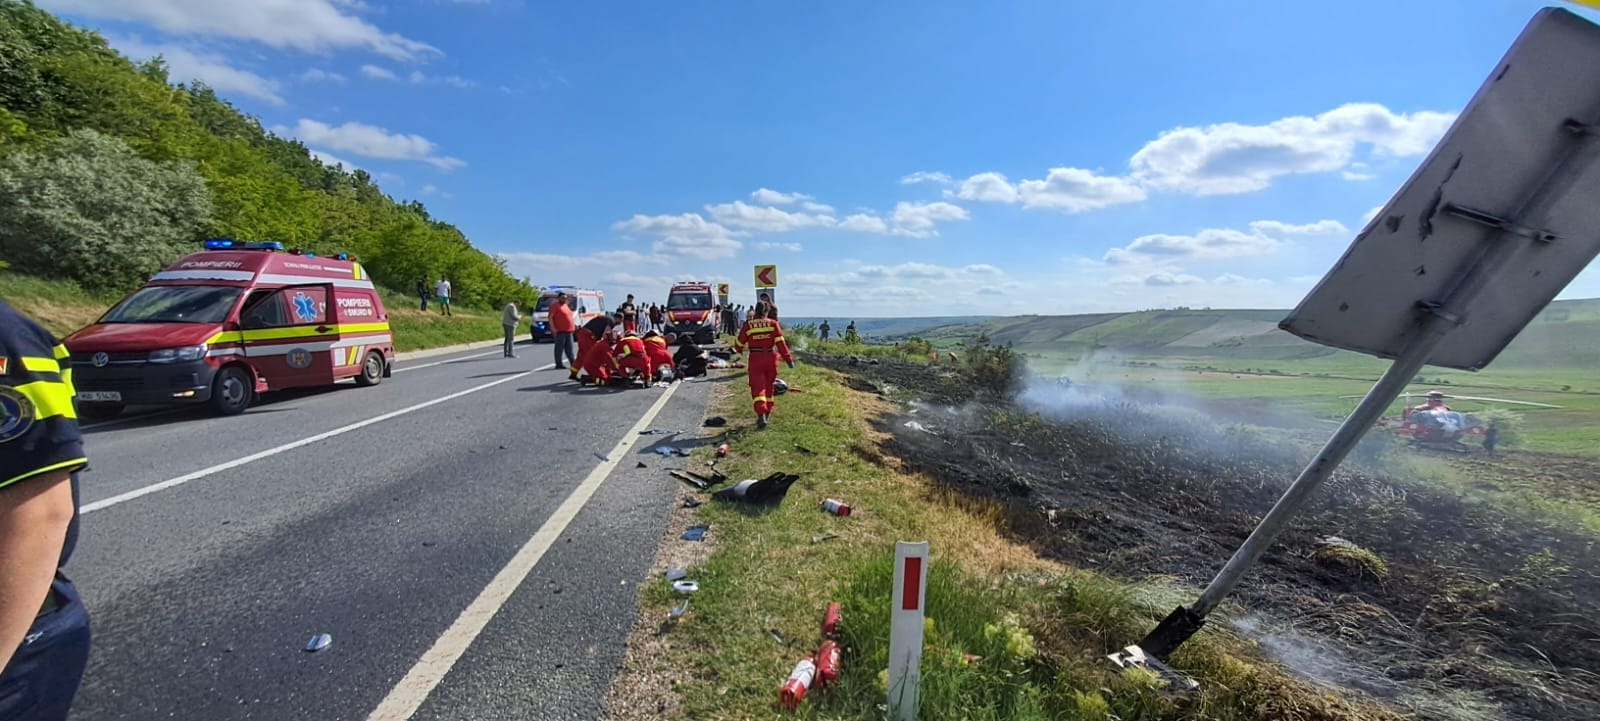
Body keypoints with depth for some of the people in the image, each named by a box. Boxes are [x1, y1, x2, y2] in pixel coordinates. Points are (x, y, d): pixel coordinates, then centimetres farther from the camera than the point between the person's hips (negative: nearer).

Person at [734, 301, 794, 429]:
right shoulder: (773, 324, -1)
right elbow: (780, 343, -8)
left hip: (755, 359, -2)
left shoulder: (748, 325, -1)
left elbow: (739, 343, 7)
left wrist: (738, 350, 31)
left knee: (757, 388, -1)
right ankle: (767, 413, 29)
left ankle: (761, 414, -19)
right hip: (771, 358, 2)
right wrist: (788, 359, -4)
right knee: (769, 386, 18)